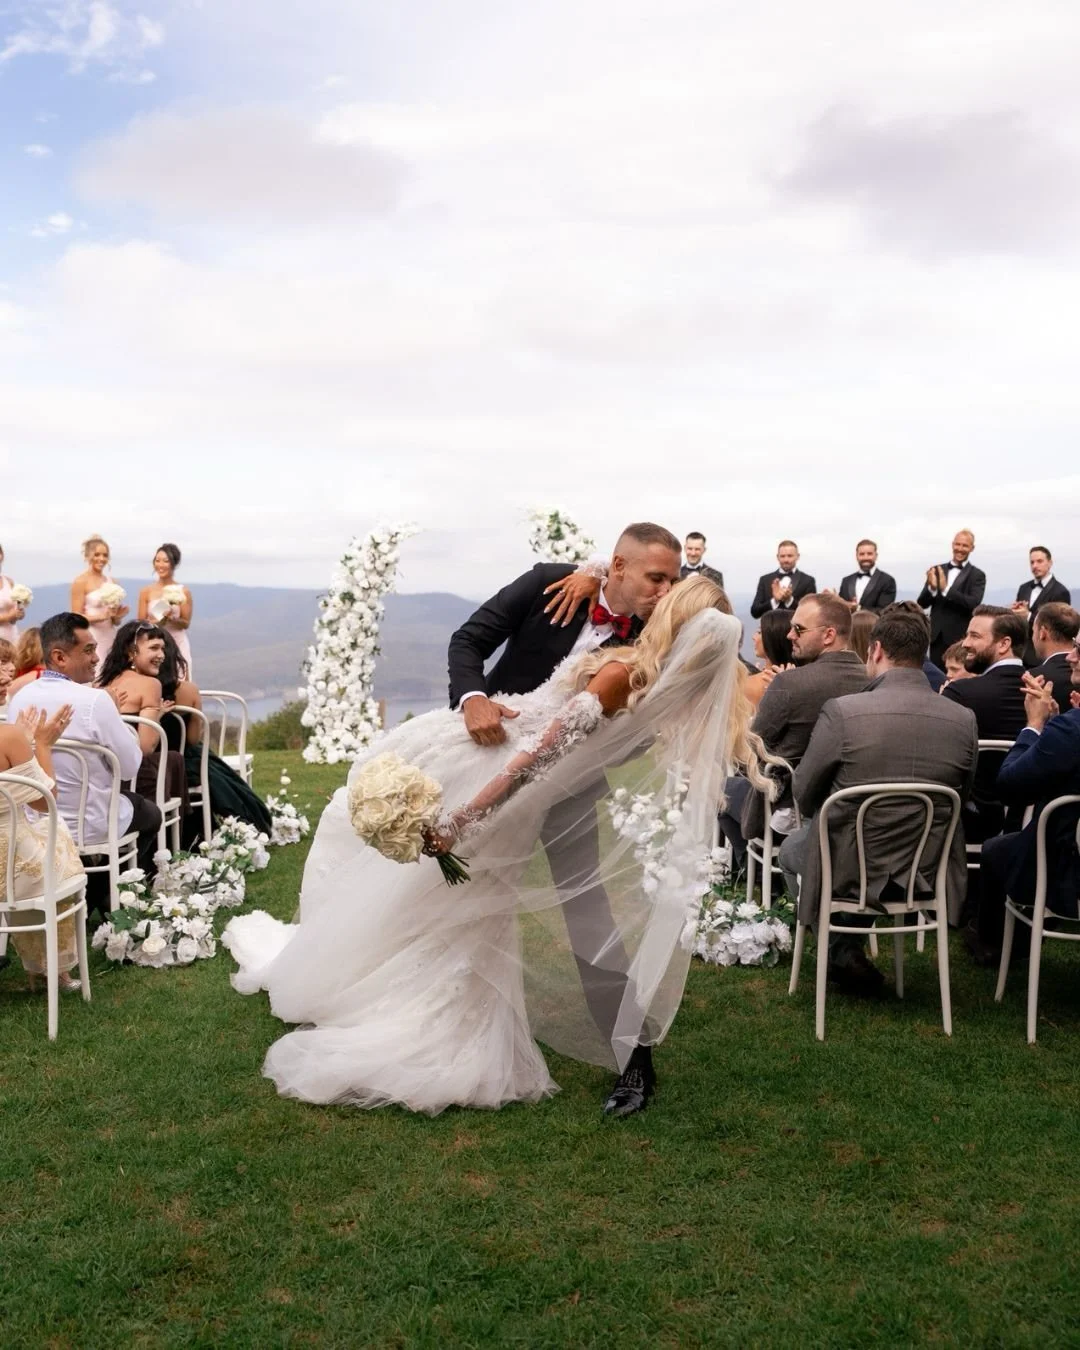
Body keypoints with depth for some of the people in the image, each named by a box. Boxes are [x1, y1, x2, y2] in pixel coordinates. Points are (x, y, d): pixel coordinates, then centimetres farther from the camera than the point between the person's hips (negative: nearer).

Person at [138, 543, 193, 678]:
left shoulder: (183, 591, -2)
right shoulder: (146, 591, 2)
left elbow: (186, 623, 2)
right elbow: (141, 622, 3)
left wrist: (172, 618, -17)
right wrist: (159, 620, -15)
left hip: (177, 644, -1)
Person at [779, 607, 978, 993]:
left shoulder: (842, 711, -21)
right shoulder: (964, 720, -10)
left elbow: (804, 797, -8)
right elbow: (959, 798, 5)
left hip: (849, 870, -4)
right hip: (928, 874, 4)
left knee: (792, 847, 30)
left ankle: (842, 950, 23)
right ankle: (851, 947, 40)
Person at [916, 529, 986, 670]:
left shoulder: (977, 575, 0)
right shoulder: (937, 570, 9)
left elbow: (973, 604, -15)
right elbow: (921, 604, 5)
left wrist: (946, 589, -21)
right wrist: (932, 588, -16)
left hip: (960, 638, -3)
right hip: (937, 637, 3)